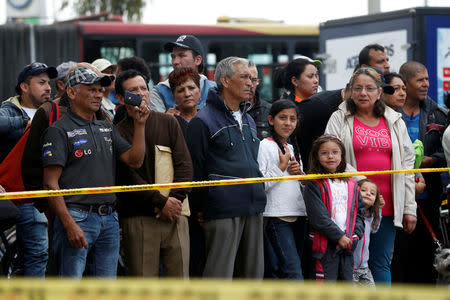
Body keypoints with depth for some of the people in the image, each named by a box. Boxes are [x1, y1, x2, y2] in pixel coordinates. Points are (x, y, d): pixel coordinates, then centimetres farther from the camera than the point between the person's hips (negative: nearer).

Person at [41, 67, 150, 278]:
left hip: (109, 219, 7)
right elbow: (51, 184, -10)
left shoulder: (107, 129, 18)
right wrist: (69, 225, -18)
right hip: (77, 218, -7)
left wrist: (140, 124, 2)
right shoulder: (59, 131, -4)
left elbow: (135, 160, 12)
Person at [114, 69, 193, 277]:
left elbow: (185, 165, 7)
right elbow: (128, 177, -7)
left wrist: (174, 200, -7)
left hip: (175, 217, 3)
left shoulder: (168, 123, 12)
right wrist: (161, 202, -13)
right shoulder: (118, 133, 1)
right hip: (139, 219, -3)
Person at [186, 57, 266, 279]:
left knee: (253, 273, 9)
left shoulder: (248, 121, 19)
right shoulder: (203, 121, -7)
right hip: (223, 210, -8)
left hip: (254, 209, 8)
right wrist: (200, 208, -5)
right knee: (219, 276, -8)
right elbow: (195, 168, -6)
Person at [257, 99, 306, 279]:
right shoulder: (265, 146, -5)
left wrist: (299, 173, 4)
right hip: (277, 217, -7)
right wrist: (282, 167, -9)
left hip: (298, 215, 7)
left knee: (287, 271, 7)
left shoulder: (293, 148, 18)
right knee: (293, 271, -16)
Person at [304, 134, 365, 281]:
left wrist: (356, 234, -3)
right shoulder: (315, 185, -5)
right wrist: (339, 236, -16)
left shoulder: (351, 184, 13)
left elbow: (360, 212, 14)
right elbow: (318, 217, -13)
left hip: (348, 243, 6)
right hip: (325, 244, -5)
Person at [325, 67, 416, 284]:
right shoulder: (339, 119, 6)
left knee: (381, 264, 3)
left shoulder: (394, 122, 13)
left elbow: (406, 164, 13)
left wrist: (409, 208, 7)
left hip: (387, 205, 2)